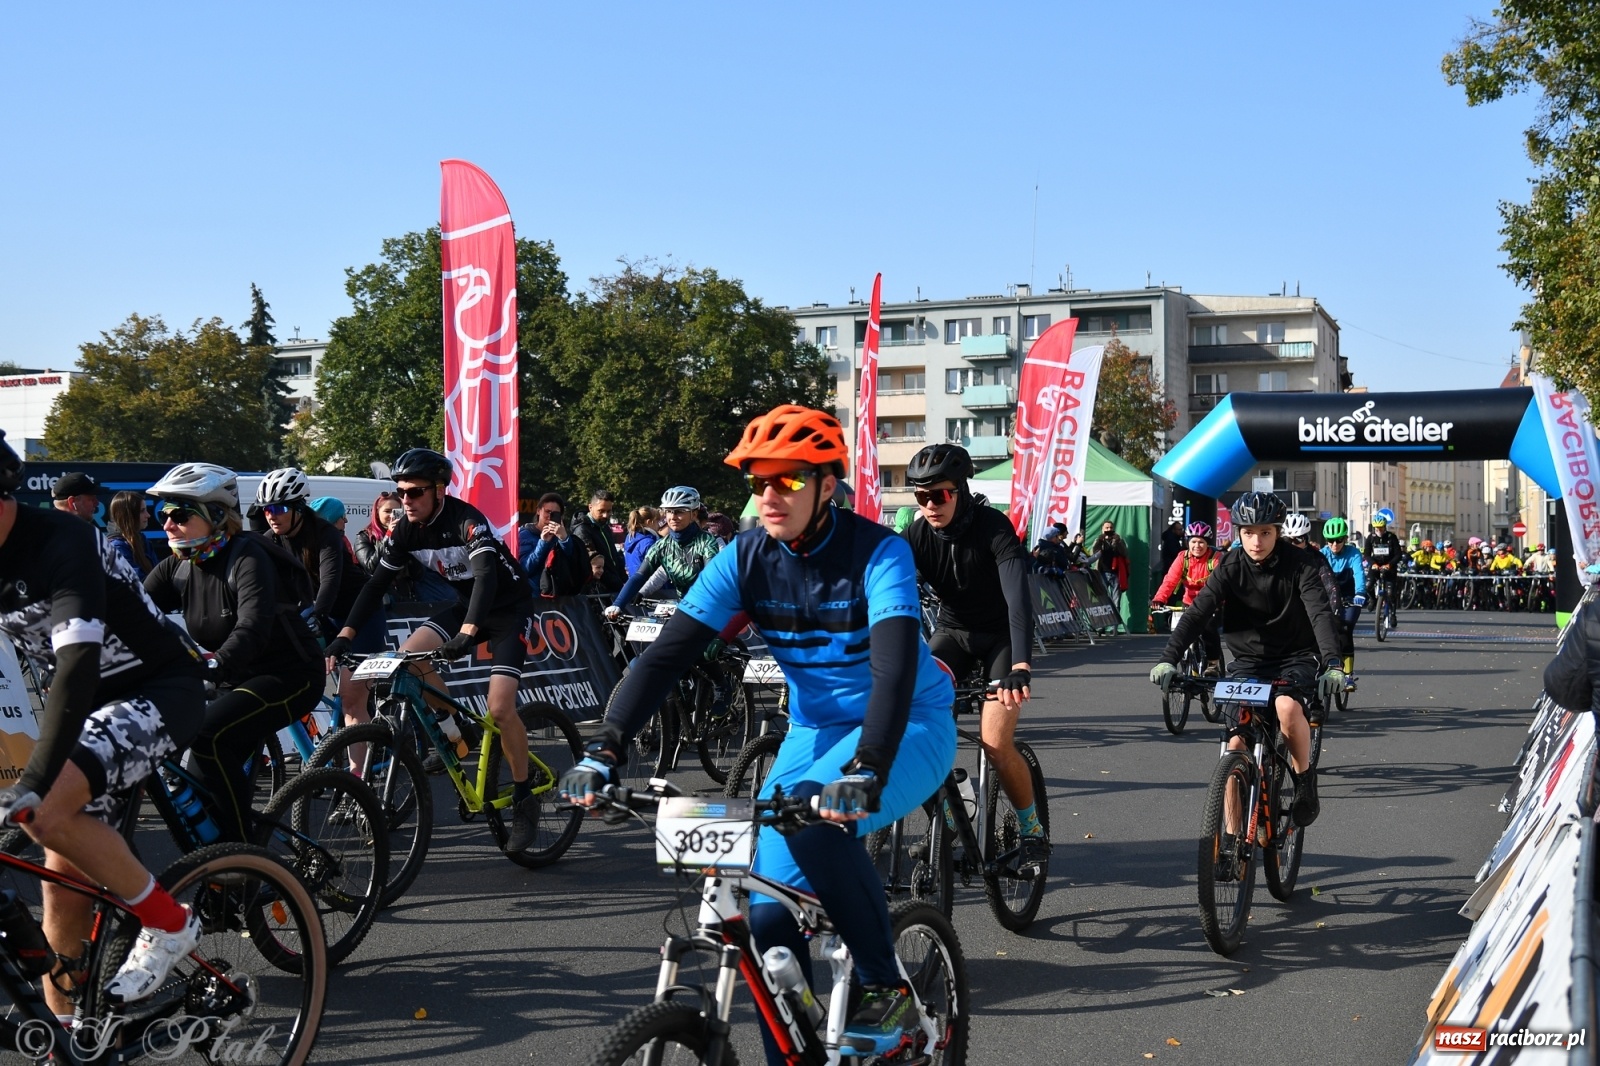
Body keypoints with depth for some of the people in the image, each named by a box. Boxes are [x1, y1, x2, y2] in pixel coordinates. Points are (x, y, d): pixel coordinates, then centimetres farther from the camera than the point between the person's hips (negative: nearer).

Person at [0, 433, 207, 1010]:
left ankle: (168, 922, -9)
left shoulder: (62, 544, -26)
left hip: (160, 691, -7)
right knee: (65, 892, 3)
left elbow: (78, 665, -37)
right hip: (94, 702, 8)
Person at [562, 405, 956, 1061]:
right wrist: (606, 747, -28)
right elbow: (668, 652, -15)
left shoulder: (877, 553, -21)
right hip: (814, 731, 5)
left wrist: (866, 768, -51)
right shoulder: (746, 558, -9)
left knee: (815, 820, -34)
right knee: (770, 909, -8)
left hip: (906, 728, -5)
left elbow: (895, 665, -35)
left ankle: (887, 989, -14)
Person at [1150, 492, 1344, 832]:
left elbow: (1320, 613, -24)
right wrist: (1169, 659, -32)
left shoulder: (1300, 564, -12)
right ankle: (1232, 835, 2)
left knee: (1287, 707, -34)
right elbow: (1197, 612, -17)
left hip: (1296, 658, -2)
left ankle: (1304, 777, -7)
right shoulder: (1231, 567, -8)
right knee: (1236, 742, -10)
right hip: (1248, 660, 2)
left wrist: (1332, 663, -41)